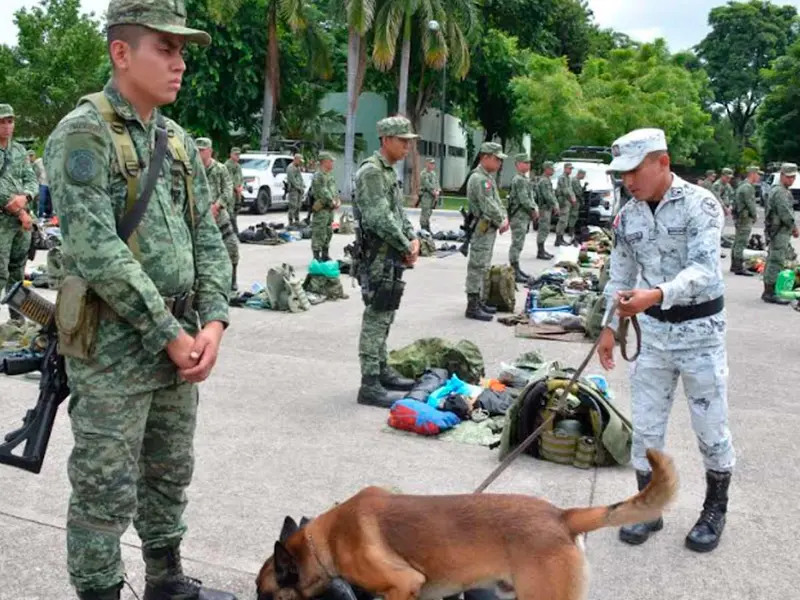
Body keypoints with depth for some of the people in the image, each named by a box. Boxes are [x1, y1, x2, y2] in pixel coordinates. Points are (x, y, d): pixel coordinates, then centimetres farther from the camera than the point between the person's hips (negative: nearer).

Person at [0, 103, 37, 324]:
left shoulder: (20, 150, 13)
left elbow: (32, 180, 9)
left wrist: (24, 198, -12)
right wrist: (20, 212, -12)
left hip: (23, 219, 6)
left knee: (18, 271, 13)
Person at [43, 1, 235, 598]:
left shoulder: (180, 141, 10)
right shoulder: (84, 134, -12)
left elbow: (208, 238, 9)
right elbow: (97, 251, -20)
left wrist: (212, 323, -5)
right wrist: (170, 335, -17)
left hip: (180, 339, 7)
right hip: (112, 347, -7)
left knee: (170, 476, 19)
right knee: (106, 493, 4)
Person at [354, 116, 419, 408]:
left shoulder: (389, 172, 17)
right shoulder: (371, 171, -14)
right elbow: (381, 219, -22)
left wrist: (413, 239, 6)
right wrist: (407, 247, -13)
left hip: (392, 256, 10)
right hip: (379, 255, -10)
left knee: (384, 316, 17)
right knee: (376, 318, -8)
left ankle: (382, 370, 28)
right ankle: (370, 384, -4)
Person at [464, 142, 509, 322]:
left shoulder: (489, 177, 16)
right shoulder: (478, 178, -17)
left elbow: (497, 200, 17)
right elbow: (488, 206, -21)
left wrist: (503, 219, 2)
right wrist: (501, 222, -10)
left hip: (489, 228, 11)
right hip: (482, 228, -11)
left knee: (482, 267, 16)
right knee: (477, 267, -8)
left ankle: (479, 301, 25)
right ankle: (472, 307, -5)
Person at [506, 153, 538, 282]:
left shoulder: (525, 179, 18)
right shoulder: (519, 180, -15)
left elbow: (531, 196, 21)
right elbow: (524, 199, -21)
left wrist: (535, 208, 6)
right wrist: (533, 210, -10)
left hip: (524, 217, 10)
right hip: (518, 217, -10)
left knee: (518, 245, 14)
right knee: (517, 244, -8)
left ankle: (516, 269, 21)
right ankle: (514, 272, -7)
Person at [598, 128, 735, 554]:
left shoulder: (700, 205, -16)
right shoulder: (628, 216, 1)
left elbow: (703, 270, -27)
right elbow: (620, 277, 10)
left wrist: (655, 294, -43)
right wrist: (609, 327, 6)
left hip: (700, 329, -4)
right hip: (654, 330, 5)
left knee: (710, 427, 7)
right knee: (645, 426, 9)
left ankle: (715, 509, 28)